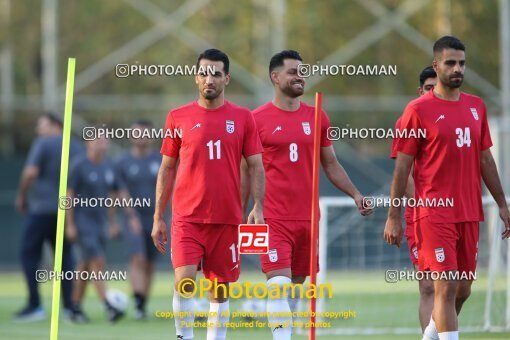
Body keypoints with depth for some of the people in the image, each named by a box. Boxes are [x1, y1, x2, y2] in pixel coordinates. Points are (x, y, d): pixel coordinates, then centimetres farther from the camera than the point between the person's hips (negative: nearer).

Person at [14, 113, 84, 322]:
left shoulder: (43, 143, -7)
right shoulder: (77, 147, 12)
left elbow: (31, 172, -17)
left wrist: (21, 196, -4)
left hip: (41, 208, -6)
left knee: (29, 253, 0)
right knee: (65, 255, 11)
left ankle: (35, 306, -7)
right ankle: (70, 306, 5)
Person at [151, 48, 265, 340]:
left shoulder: (242, 118, 6)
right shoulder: (178, 117, 5)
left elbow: (256, 166, 7)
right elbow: (167, 169, 10)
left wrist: (258, 207, -7)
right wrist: (158, 218, 7)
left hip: (227, 218, 1)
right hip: (187, 217, -1)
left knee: (221, 290, 5)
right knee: (185, 281, -17)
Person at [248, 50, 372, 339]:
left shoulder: (317, 118, 10)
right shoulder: (258, 119, -3)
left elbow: (330, 164, 18)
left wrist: (355, 194, 7)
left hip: (308, 217, 5)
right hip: (273, 218, -4)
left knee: (296, 286, 9)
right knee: (279, 284, -15)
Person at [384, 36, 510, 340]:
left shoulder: (476, 107, 11)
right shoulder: (418, 110, -6)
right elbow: (402, 166, -5)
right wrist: (394, 216, -7)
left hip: (469, 213, 6)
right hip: (435, 213, -6)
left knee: (463, 289, 11)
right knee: (446, 286, -11)